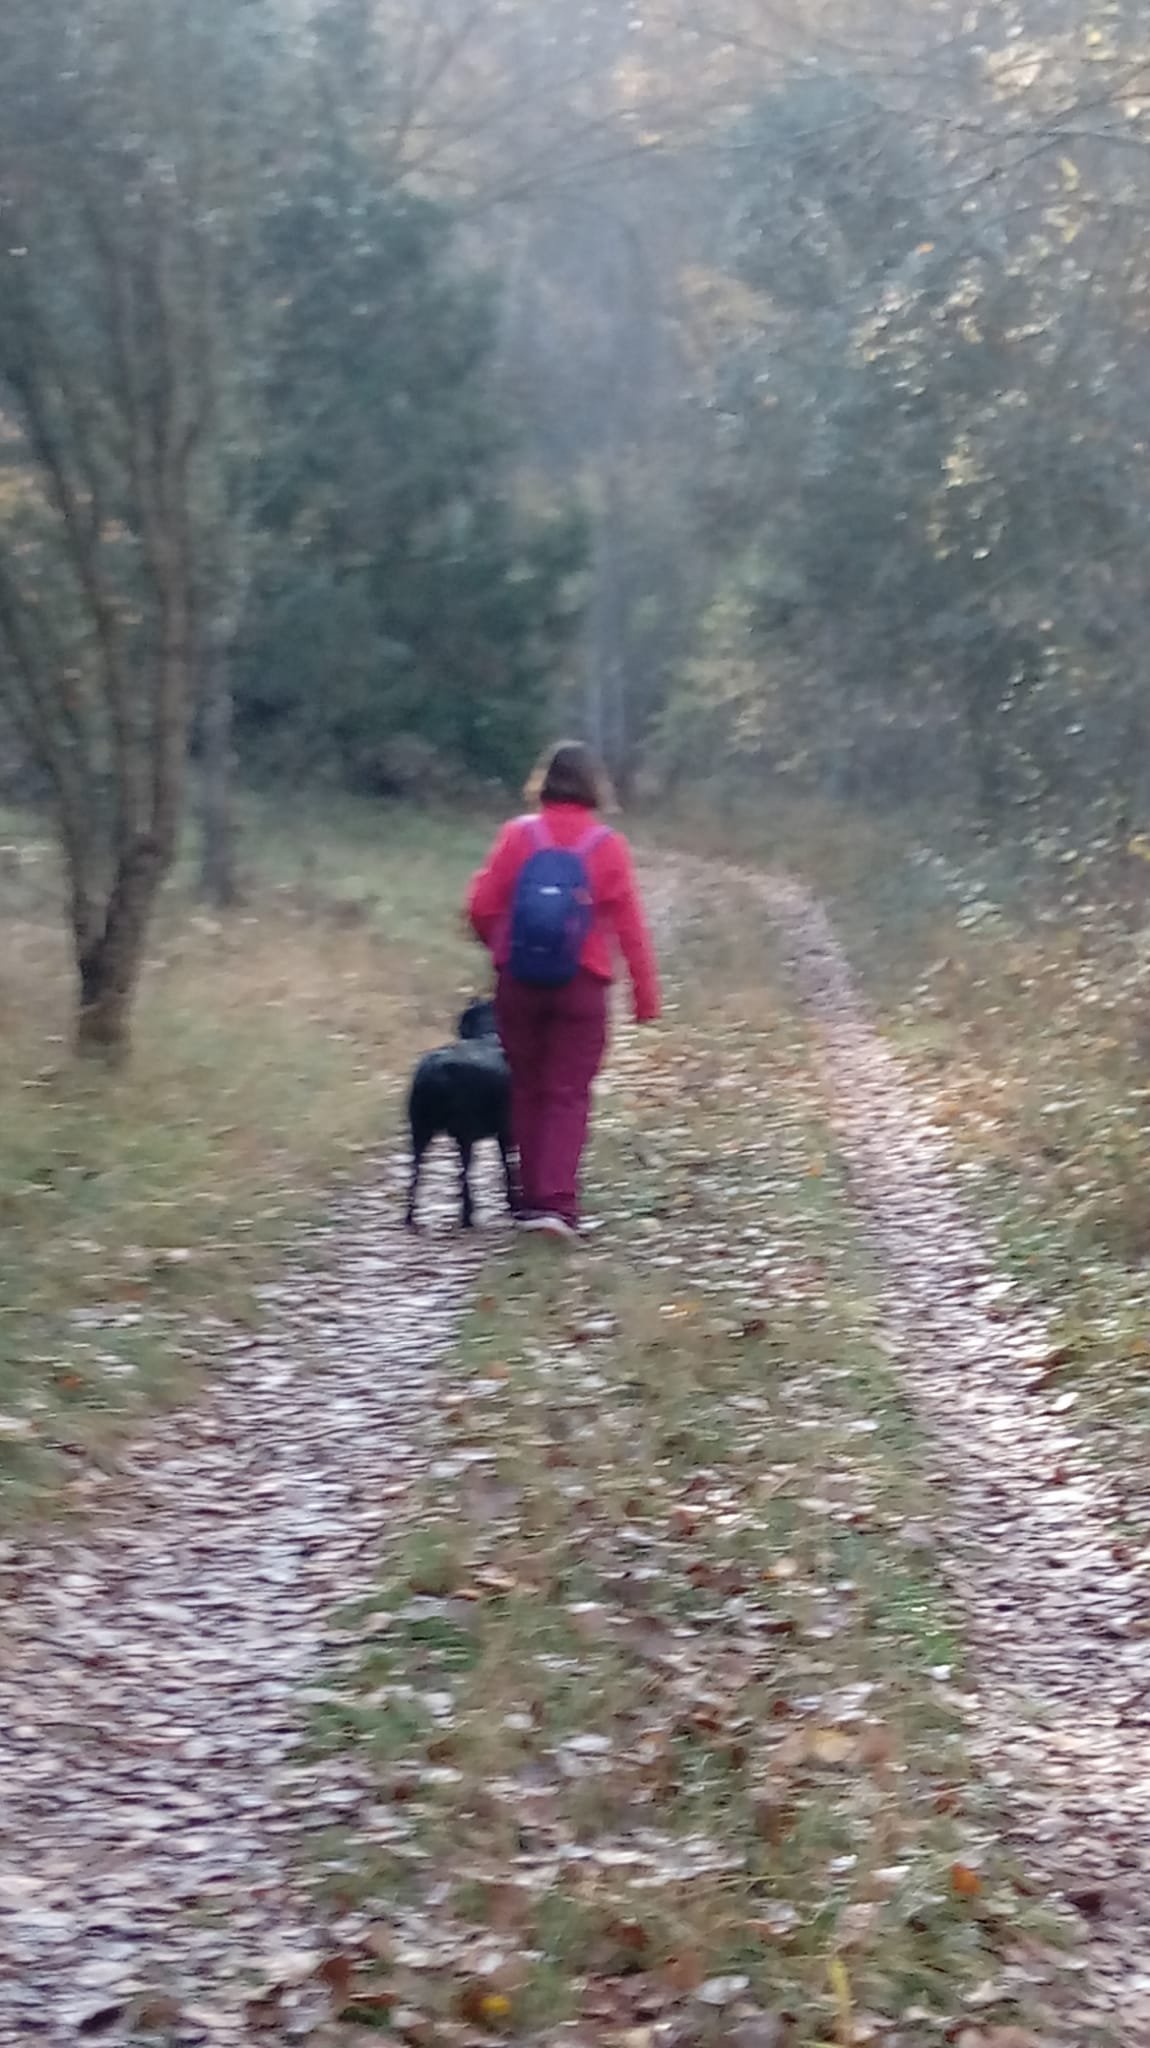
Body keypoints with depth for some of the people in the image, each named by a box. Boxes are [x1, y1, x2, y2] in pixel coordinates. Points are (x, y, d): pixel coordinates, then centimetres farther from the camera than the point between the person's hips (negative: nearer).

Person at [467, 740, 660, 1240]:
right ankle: (556, 1201, -10)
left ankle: (532, 1198, 18)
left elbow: (481, 907, -4)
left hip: (518, 984, 1)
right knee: (568, 1096, 2)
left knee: (528, 1090, 13)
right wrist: (646, 993, 0)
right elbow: (630, 926, -6)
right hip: (582, 987, -1)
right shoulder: (608, 846, -6)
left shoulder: (519, 835, -4)